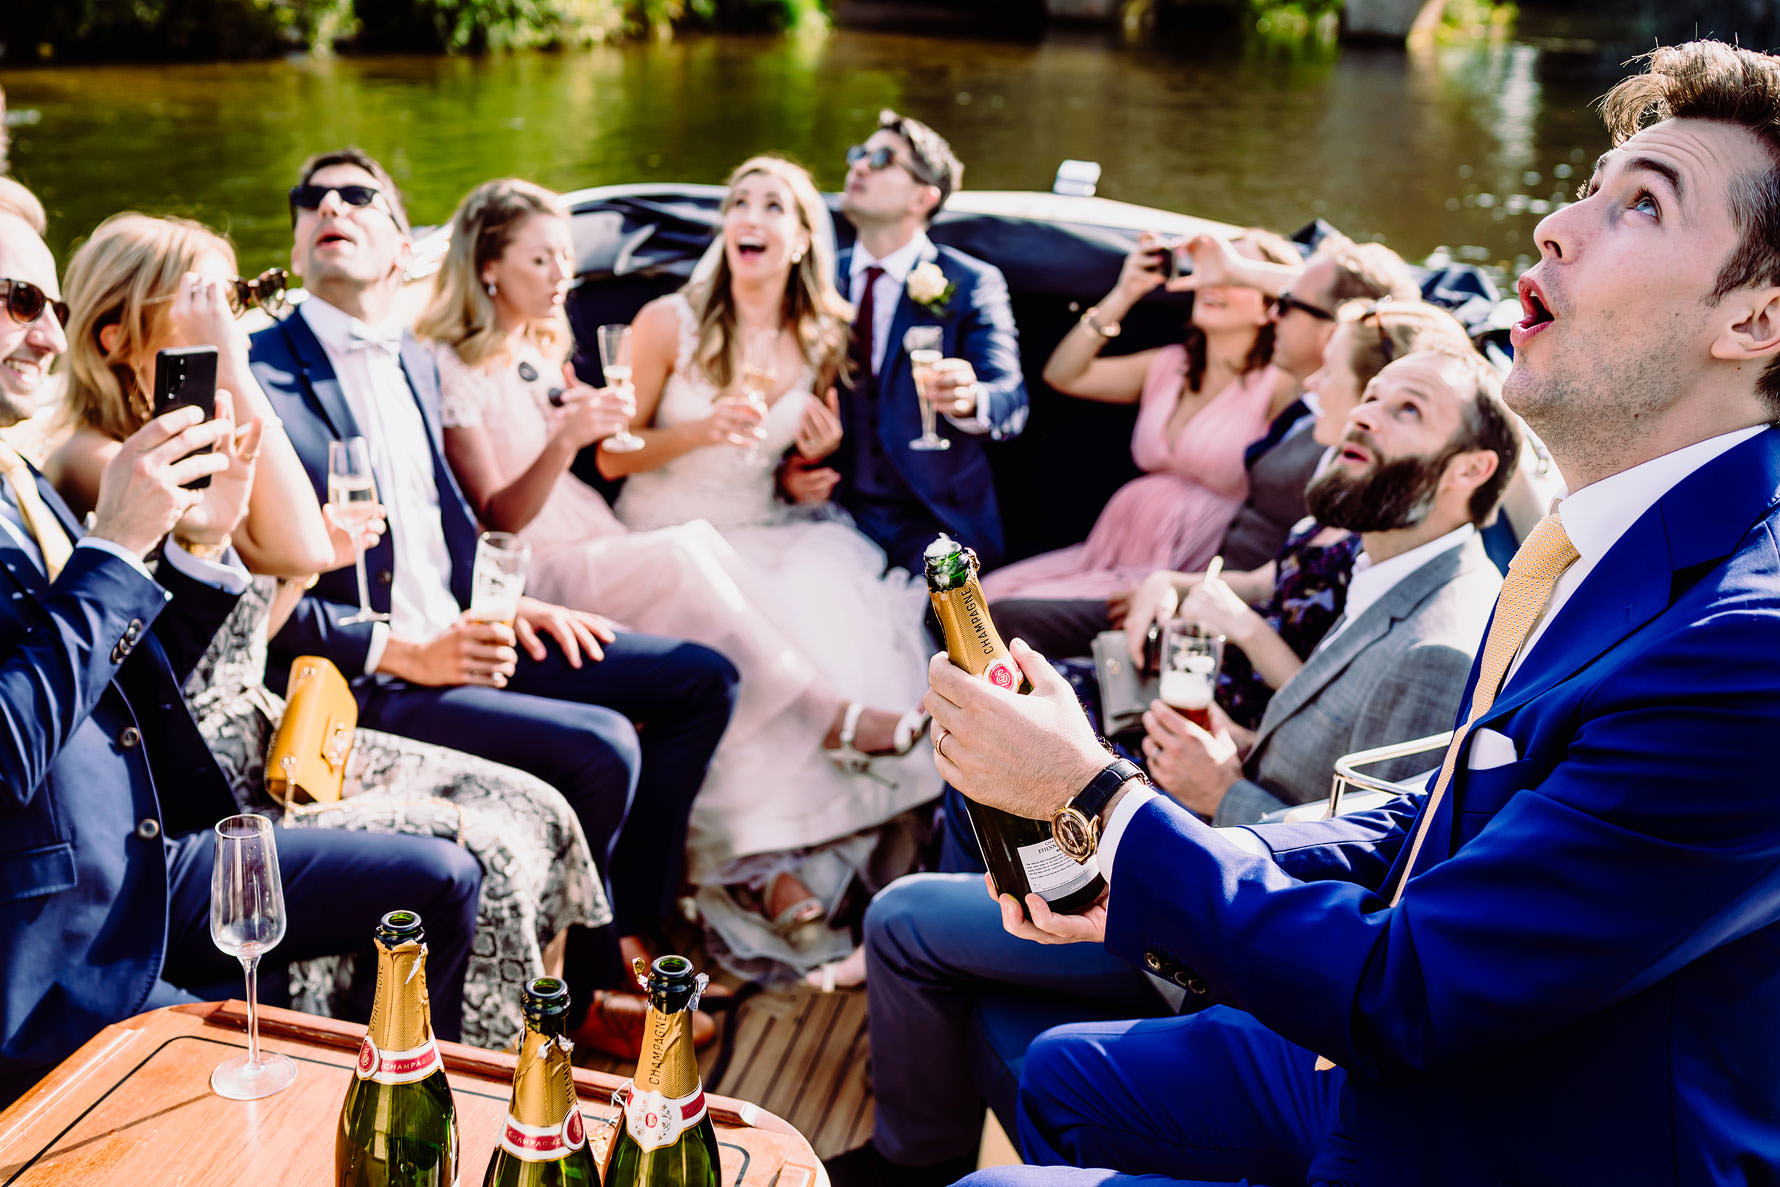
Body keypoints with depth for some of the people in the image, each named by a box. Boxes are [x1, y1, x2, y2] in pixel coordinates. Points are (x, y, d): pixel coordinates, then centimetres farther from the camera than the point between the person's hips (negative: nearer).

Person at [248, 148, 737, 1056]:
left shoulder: (418, 364, 15)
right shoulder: (259, 377, -10)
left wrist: (505, 603, 6)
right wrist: (402, 652, -18)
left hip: (459, 636, 9)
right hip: (365, 678, -8)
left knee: (700, 680, 3)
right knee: (600, 745, -26)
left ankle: (626, 932, 9)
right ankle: (577, 987, 1)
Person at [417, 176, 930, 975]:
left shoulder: (542, 346, 19)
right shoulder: (451, 368, -4)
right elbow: (497, 517, -12)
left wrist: (599, 416, 9)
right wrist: (565, 439, -26)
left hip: (596, 554, 7)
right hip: (530, 580, -7)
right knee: (687, 555, -32)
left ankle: (757, 866, -29)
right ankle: (835, 722, -29)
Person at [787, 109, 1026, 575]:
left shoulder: (972, 283, 2)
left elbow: (1010, 401, -10)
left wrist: (969, 400, -33)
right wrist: (788, 471, -4)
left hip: (935, 523, -2)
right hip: (835, 514, 3)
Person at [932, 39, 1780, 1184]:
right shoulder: (1617, 543, 0)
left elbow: (1404, 993, -29)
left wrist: (1094, 791, -19)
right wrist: (1140, 874, -3)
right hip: (1396, 1061, 8)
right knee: (1066, 1076, 18)